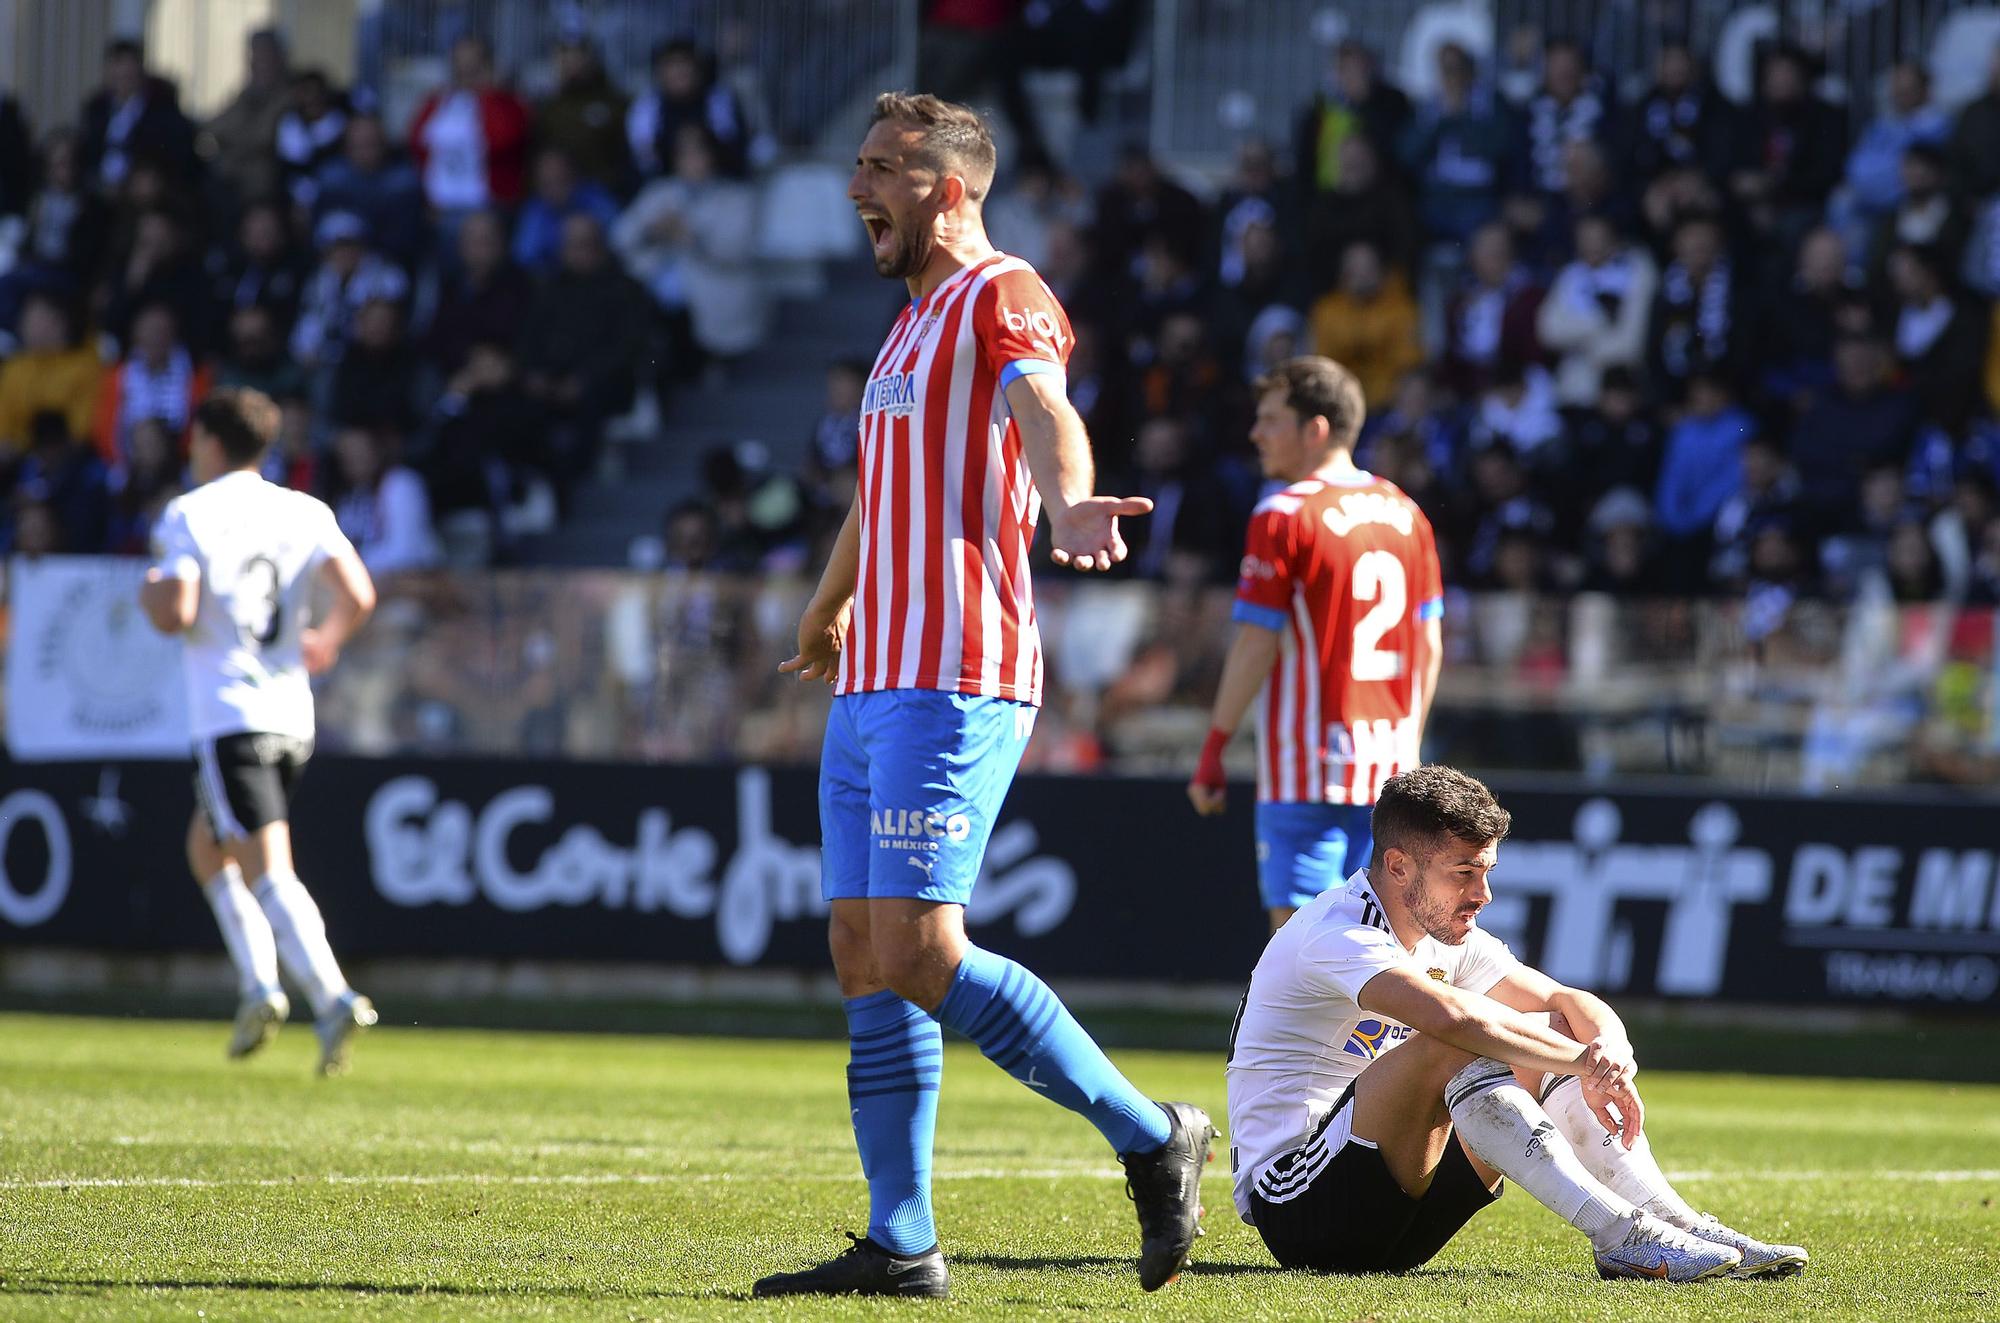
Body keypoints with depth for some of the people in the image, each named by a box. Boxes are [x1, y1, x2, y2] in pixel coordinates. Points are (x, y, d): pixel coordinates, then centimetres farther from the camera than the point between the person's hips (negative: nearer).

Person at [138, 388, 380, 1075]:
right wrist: (327, 639, 17)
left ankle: (334, 998, -27)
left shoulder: (188, 516, -6)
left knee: (269, 872, -10)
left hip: (229, 717, -6)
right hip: (292, 715, 6)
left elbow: (176, 614, -16)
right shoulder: (305, 513, 7)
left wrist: (150, 591, 7)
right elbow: (358, 595, -4)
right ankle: (260, 984, 8)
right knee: (207, 846, 23)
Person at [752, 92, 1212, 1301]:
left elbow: (1045, 412, -28)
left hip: (949, 688, -10)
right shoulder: (914, 323, 22)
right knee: (865, 959, 5)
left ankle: (1151, 1138, -7)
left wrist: (1066, 502, -50)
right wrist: (828, 611, 54)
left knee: (918, 955, -17)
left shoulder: (1002, 300, -7)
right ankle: (901, 1244, 7)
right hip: (875, 690, 10)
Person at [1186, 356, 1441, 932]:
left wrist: (1212, 751, -5)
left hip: (1308, 766, -6)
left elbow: (1256, 647, -11)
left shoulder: (1285, 513, -8)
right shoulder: (1405, 513, 11)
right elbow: (1429, 646, 13)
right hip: (1389, 765, 6)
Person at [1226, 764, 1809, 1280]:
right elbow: (1454, 1016, -35)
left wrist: (1606, 1058, -15)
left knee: (1556, 1032, 1)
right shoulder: (1336, 933, -18)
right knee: (1454, 1048, -30)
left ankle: (1678, 1225, -11)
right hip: (1293, 1208, -9)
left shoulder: (1448, 939, 10)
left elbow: (1571, 1003, 8)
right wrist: (1583, 1061, -26)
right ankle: (1619, 1235, -35)